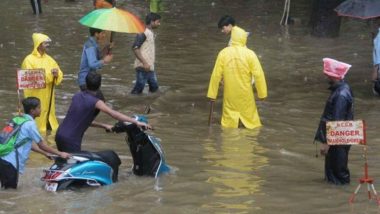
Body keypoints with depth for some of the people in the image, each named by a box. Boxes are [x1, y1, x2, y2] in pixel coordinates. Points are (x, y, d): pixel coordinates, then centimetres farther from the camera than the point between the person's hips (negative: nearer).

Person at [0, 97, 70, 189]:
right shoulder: (30, 124, -10)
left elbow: (29, 144, 24)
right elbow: (41, 145, -4)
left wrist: (46, 154, 25)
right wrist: (60, 154, 6)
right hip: (10, 162, -9)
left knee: (9, 187, 17)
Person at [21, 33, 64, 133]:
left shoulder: (49, 59, 11)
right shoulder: (29, 60, -8)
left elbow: (60, 75, 7)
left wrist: (56, 74, -17)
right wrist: (48, 74, -22)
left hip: (48, 98, 6)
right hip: (35, 98, -6)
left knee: (50, 122, 11)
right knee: (36, 124, -8)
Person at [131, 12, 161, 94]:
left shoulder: (151, 33, 14)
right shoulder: (143, 33, -14)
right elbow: (135, 48, -20)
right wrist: (144, 63, -23)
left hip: (150, 67, 10)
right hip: (143, 67, -10)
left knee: (154, 87, 12)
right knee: (138, 88, -5)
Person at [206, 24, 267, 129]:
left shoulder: (223, 53, -8)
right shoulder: (250, 54, -12)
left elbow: (216, 75, -7)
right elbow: (258, 74, -13)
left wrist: (212, 95, -1)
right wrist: (262, 93, -3)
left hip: (230, 95, 1)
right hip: (245, 95, -1)